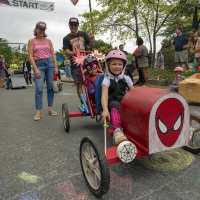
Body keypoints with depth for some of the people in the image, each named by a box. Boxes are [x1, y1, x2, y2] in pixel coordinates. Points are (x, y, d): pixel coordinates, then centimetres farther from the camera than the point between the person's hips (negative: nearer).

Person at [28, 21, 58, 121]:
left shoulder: (48, 41, 12)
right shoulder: (31, 41, 5)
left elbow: (53, 54, 10)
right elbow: (30, 56, -1)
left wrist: (55, 66, 1)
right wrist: (36, 69, -11)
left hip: (49, 63, 3)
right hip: (39, 65, -3)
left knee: (50, 87, 4)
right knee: (39, 88, -10)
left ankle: (50, 108, 13)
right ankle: (38, 112, -5)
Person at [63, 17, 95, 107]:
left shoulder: (83, 34, 8)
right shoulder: (66, 38, 6)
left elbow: (92, 46, 5)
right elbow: (67, 52, -4)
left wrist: (92, 40, -17)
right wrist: (76, 53, -23)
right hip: (75, 64, 0)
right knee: (79, 84, 1)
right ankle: (83, 102, 9)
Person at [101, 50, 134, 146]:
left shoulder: (126, 78, 8)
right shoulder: (107, 79, -4)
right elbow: (104, 96, -19)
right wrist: (105, 110, -36)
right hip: (113, 103, -4)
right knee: (115, 106, -39)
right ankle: (117, 130, -54)